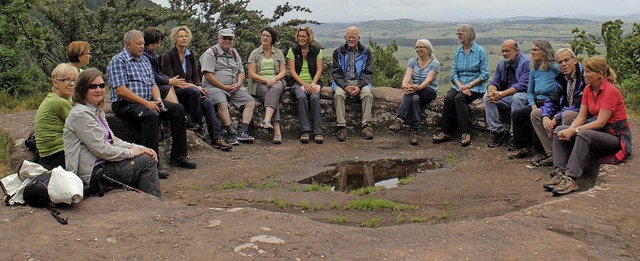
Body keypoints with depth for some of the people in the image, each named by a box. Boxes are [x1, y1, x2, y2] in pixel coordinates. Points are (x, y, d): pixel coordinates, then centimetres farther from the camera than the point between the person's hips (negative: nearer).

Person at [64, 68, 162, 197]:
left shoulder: (98, 110, 16)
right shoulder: (81, 114, -15)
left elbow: (112, 140, 15)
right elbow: (101, 149, -19)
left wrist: (140, 148, 1)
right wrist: (131, 152, -10)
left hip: (102, 164, 10)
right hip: (91, 173, -10)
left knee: (147, 157, 3)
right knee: (146, 161, -13)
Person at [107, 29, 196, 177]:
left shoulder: (145, 60, 20)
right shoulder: (118, 61, -6)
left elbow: (153, 84, 18)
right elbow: (121, 90, -16)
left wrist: (157, 99, -4)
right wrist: (145, 103, -20)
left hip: (148, 101, 8)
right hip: (125, 104, -8)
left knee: (178, 109, -7)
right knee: (151, 115, -36)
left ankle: (178, 156, -3)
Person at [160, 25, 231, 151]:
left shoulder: (191, 55, 13)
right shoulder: (167, 56, -5)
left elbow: (195, 76, 11)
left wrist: (198, 86, -12)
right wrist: (191, 86, -21)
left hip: (190, 89, 5)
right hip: (174, 92, -5)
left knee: (208, 102, -25)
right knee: (194, 92, -37)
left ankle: (217, 138, -31)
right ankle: (196, 123, -23)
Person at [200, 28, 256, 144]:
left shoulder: (234, 53, 20)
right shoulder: (210, 53, -2)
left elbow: (241, 72, 20)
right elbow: (208, 75, -12)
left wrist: (238, 84, -2)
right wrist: (224, 87, -15)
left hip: (234, 88, 7)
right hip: (214, 87, -6)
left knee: (251, 102, -9)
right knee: (223, 103, -35)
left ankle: (243, 132, -19)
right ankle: (231, 134, -32)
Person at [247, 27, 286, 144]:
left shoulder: (278, 53, 17)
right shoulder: (254, 53, 10)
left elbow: (283, 71, 8)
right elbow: (251, 74, 1)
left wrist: (274, 79, -14)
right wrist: (266, 80, -13)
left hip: (276, 82, 1)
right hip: (259, 84, -1)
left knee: (275, 90, -37)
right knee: (273, 97, -33)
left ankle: (267, 120, -57)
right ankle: (277, 131, -47)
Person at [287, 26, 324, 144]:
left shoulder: (317, 51, 9)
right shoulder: (292, 51, 7)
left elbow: (319, 70, 2)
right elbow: (292, 71, 0)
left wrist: (313, 84, -14)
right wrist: (304, 84, -14)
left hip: (313, 82, 0)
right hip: (298, 83, 0)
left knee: (315, 98, -32)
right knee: (302, 97, -34)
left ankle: (318, 132, -30)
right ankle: (305, 131, -32)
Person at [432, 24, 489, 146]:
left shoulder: (480, 51, -2)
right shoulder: (457, 52, 13)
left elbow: (485, 74, -6)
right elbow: (454, 73, 10)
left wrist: (469, 85, -16)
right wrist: (460, 86, -10)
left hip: (476, 87, -4)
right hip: (459, 85, 4)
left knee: (459, 98, -32)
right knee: (448, 98, -26)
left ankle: (465, 133, -29)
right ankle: (446, 132, -26)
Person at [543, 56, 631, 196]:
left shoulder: (610, 91, -17)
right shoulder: (588, 89, 6)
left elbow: (601, 122, -22)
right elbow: (581, 117, 4)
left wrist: (575, 130, -26)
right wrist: (570, 130, -16)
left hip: (616, 136, -8)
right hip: (596, 130, 8)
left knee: (583, 135, -37)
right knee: (559, 130, -12)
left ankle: (570, 178, -43)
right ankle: (559, 174, -25)